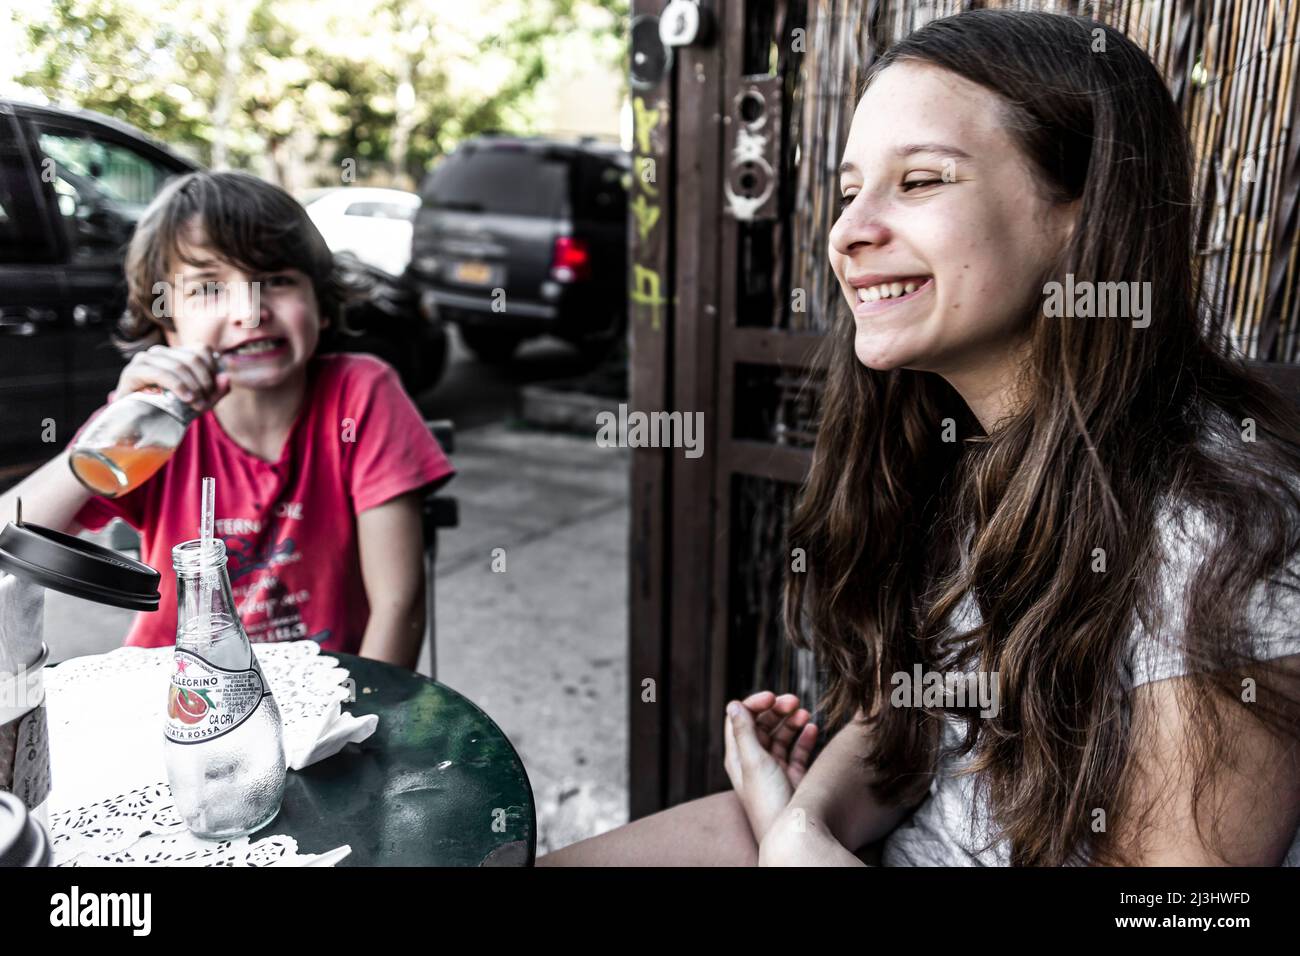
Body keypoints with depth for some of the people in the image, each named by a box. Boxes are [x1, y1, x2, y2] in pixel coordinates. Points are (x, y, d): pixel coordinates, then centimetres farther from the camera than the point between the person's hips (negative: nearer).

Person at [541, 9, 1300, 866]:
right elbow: (906, 710, 4)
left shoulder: (1212, 534, -25)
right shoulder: (934, 440, -5)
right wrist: (805, 817, -14)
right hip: (907, 840, 4)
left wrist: (798, 845, -18)